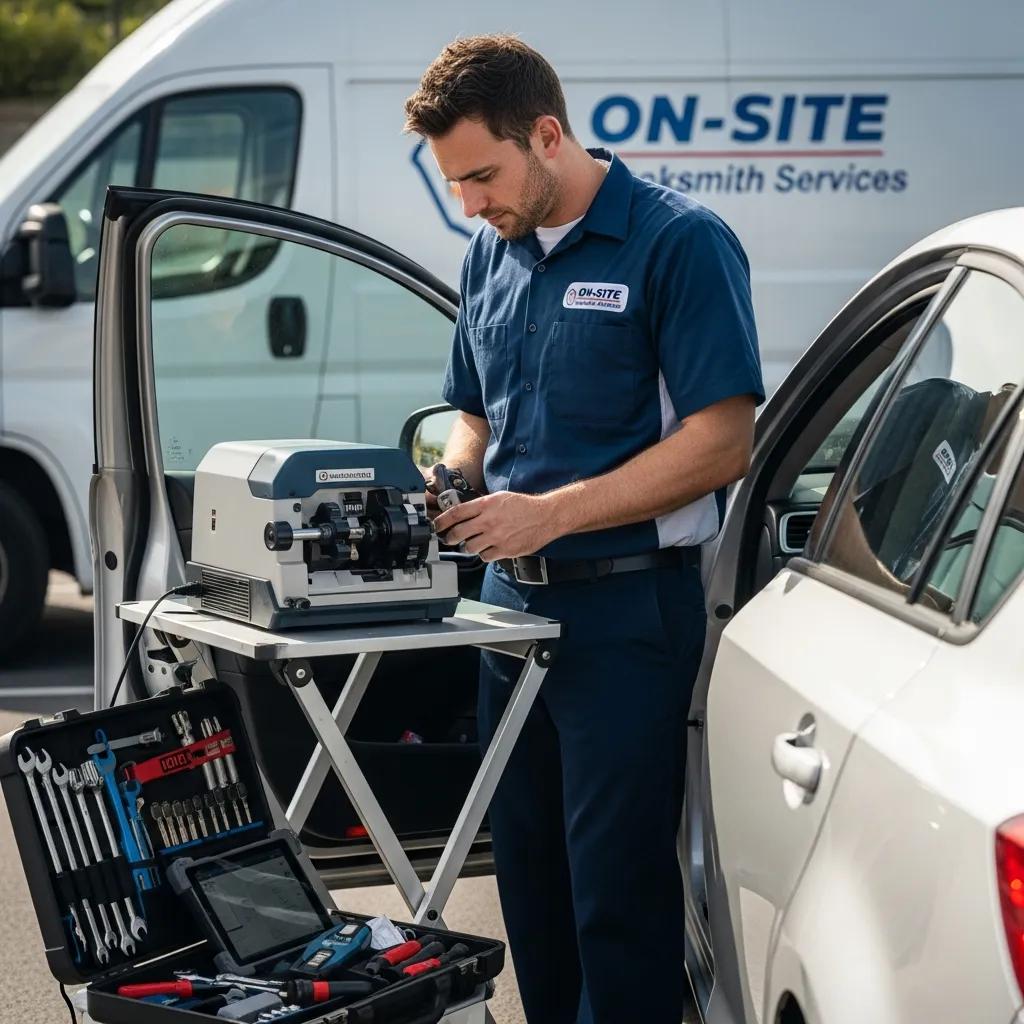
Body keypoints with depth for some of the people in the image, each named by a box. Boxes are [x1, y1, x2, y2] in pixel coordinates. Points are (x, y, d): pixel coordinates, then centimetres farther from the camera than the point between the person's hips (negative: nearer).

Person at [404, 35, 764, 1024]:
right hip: (513, 599, 7)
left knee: (616, 886, -3)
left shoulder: (679, 242, -12)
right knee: (528, 869, 14)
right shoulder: (492, 253, 11)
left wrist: (551, 512, -20)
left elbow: (721, 441, -16)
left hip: (625, 604, -7)